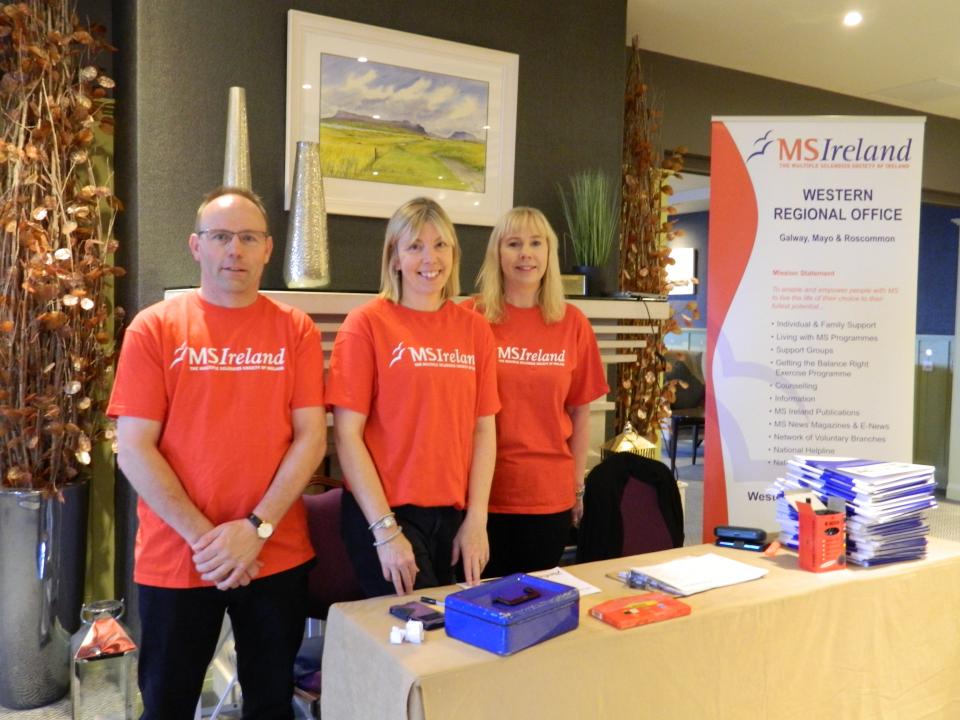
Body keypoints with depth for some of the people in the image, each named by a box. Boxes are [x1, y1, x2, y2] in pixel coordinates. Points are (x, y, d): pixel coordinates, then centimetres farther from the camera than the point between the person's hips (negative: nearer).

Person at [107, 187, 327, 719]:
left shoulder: (296, 330, 1)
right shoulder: (154, 329, -3)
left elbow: (312, 438, -4)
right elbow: (133, 449, -7)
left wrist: (257, 527, -14)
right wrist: (204, 537, -13)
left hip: (277, 556, 1)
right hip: (175, 559, -1)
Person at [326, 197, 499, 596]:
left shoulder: (474, 328, 4)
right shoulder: (367, 323, -8)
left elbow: (484, 429, 5)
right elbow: (347, 436, -10)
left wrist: (476, 519, -1)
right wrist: (385, 529, -13)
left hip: (453, 515, 4)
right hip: (385, 514, -4)